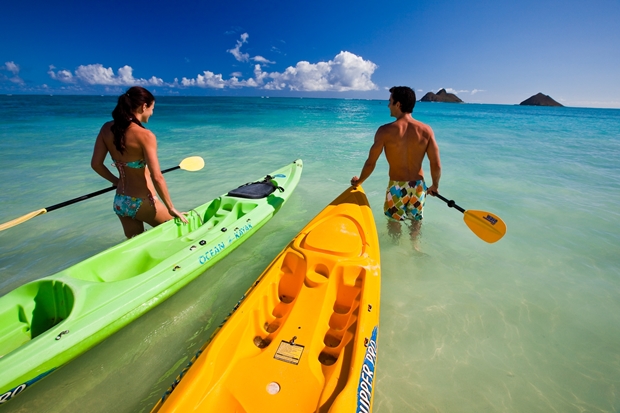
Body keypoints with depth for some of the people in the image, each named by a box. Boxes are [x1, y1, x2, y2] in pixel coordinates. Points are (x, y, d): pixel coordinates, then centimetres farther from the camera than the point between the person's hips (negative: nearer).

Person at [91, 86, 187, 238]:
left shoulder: (107, 129, 0)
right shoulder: (145, 135, -20)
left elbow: (96, 164, 4)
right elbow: (157, 177, -22)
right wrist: (171, 208, -13)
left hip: (120, 202, 7)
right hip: (142, 203, -7)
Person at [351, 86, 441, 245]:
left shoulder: (385, 131, -16)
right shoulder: (426, 130, -8)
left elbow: (370, 163, -11)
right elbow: (436, 165, -6)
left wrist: (358, 181, 7)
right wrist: (435, 185, 13)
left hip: (396, 187, -2)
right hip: (418, 186, 3)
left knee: (394, 221, 22)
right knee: (416, 219, 27)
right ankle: (414, 244, 45)